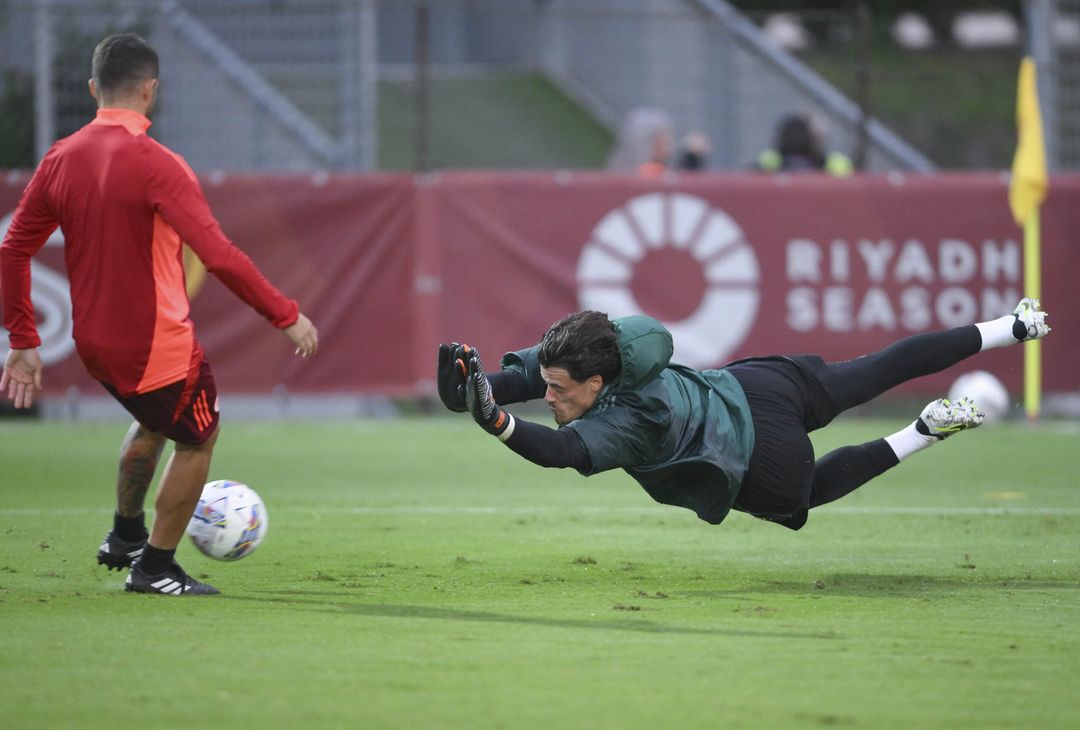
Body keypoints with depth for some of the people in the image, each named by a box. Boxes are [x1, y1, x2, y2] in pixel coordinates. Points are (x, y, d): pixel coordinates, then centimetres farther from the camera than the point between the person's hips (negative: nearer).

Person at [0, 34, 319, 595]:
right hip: (157, 345, -7)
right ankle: (154, 567, 20)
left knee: (156, 419, 32)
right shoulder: (155, 164, -21)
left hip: (94, 343, 7)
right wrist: (286, 316, -17)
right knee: (197, 441, 15)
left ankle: (124, 536, 39)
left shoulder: (59, 160, 0)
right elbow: (219, 256, -25)